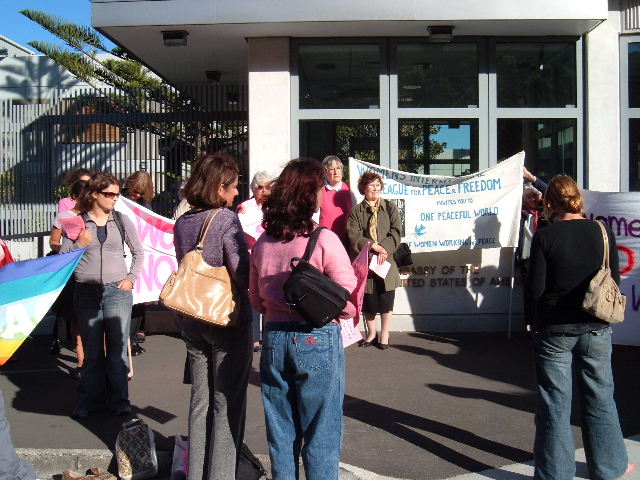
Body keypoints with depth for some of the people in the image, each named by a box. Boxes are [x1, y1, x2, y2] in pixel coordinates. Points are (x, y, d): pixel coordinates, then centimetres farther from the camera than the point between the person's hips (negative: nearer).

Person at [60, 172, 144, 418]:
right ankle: (90, 399, 20)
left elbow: (138, 253, 14)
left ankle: (118, 399, 14)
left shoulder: (122, 221, 5)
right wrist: (79, 244, -14)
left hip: (118, 291, 0)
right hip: (86, 293, 0)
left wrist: (131, 278, 4)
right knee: (92, 350, 7)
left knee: (118, 348, 2)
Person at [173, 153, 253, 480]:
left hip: (192, 321, 6)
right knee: (228, 402, 4)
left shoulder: (182, 223, 5)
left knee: (200, 400, 16)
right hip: (228, 320, -6)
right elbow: (243, 275, -20)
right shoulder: (227, 220, -15)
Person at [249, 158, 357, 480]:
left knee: (280, 431, 17)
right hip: (317, 341, -5)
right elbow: (349, 304, -15)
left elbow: (256, 301, 12)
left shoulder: (262, 243, 2)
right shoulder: (323, 239, -13)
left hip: (274, 339, 5)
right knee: (321, 435, 8)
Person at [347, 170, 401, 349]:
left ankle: (384, 335, 17)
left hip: (386, 261, 0)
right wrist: (374, 246, -16)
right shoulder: (356, 211, 5)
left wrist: (384, 249, -15)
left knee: (386, 299, 2)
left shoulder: (390, 207, 5)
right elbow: (354, 236, -6)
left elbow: (396, 232, -2)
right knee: (367, 300, 7)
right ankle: (371, 333, 26)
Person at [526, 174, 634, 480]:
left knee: (554, 404, 8)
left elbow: (534, 290, -14)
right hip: (596, 329, 3)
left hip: (553, 331, -3)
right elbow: (615, 282, 1)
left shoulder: (544, 237, -14)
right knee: (600, 399, 18)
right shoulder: (602, 232, -5)